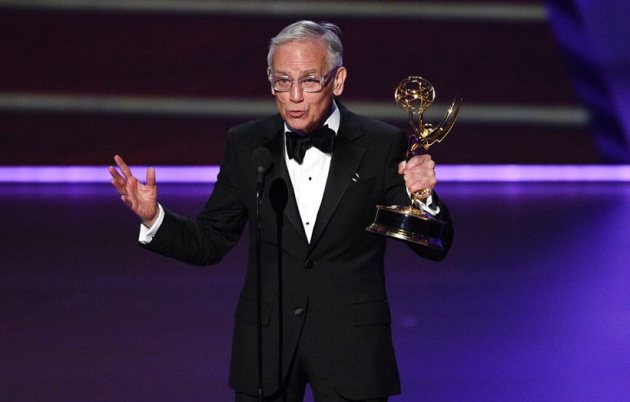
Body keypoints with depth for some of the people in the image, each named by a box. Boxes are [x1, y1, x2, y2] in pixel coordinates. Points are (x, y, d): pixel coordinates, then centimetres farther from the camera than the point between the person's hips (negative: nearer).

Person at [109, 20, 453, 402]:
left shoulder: (383, 145, -5)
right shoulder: (246, 144, 1)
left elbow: (434, 249, -4)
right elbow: (211, 242, 6)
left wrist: (422, 197, -24)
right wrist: (154, 217, -11)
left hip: (351, 348, -2)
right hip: (266, 342, 2)